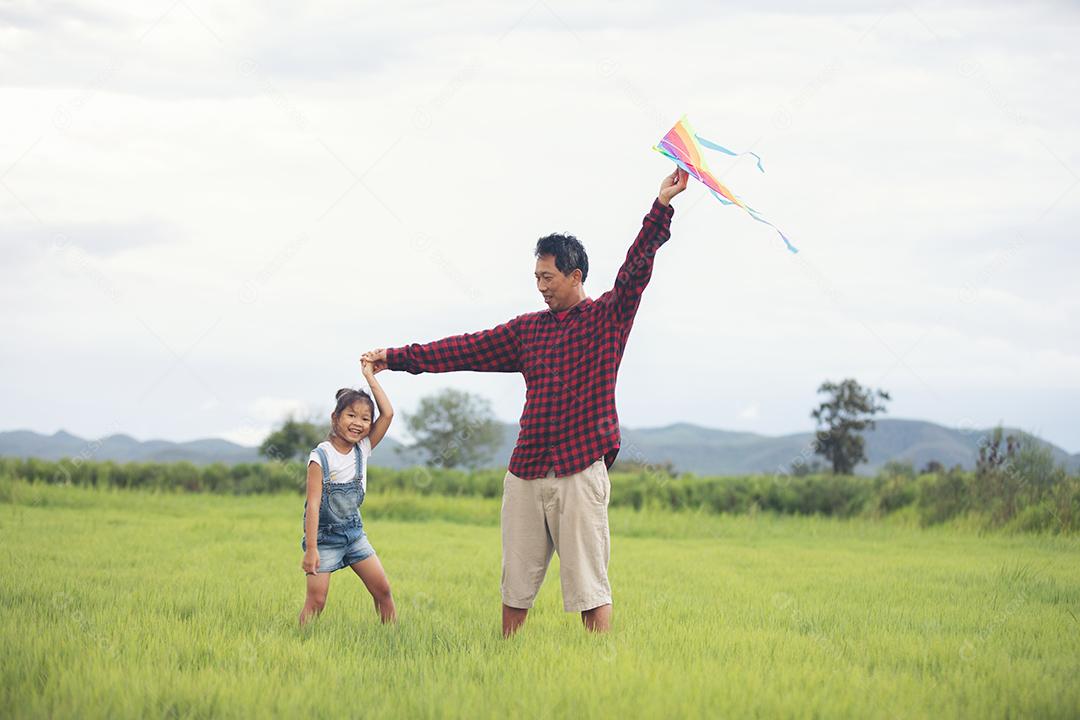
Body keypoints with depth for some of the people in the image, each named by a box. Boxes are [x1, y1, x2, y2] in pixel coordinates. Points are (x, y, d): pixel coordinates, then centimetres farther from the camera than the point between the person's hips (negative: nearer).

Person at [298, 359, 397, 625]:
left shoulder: (363, 448, -1)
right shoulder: (321, 456, -16)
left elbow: (388, 414, -7)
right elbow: (313, 504, -19)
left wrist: (370, 376, -6)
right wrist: (311, 550, -23)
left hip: (354, 531, 5)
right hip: (325, 535, -5)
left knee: (382, 589, 1)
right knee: (316, 600, -11)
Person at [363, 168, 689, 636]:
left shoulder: (607, 317, 3)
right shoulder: (528, 328, 16)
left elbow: (636, 269, -9)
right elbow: (466, 349, 17)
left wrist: (661, 208, -21)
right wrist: (397, 358, 14)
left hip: (580, 471, -5)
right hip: (526, 472, 5)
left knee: (588, 584, -6)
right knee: (516, 581, 9)